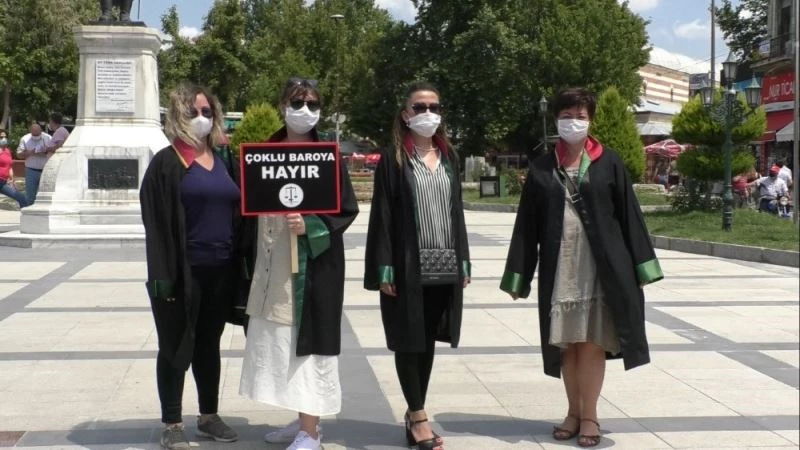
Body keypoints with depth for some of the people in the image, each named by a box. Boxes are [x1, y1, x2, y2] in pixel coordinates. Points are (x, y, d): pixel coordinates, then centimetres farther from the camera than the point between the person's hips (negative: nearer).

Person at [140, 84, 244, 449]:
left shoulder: (222, 161, 11)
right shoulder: (166, 163, -6)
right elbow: (155, 222, -11)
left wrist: (238, 264, 7)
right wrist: (163, 274, -18)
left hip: (220, 271, 5)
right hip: (183, 271, -5)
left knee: (209, 346, 16)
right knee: (176, 348, 4)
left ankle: (208, 416, 28)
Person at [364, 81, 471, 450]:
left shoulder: (449, 157, 11)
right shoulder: (393, 160, -3)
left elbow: (456, 210, 14)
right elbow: (382, 216, -6)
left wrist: (464, 261, 9)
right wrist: (384, 268, -13)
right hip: (407, 265, -5)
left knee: (428, 341, 11)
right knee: (409, 341, 1)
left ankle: (414, 412, 22)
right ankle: (418, 417, 9)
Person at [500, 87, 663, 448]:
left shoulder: (608, 163, 2)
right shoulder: (542, 168, 6)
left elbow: (628, 214, 1)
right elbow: (527, 224, 6)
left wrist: (640, 266, -2)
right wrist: (517, 275, 3)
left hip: (600, 266, -2)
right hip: (559, 268, 2)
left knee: (592, 341, 1)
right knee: (567, 342, 8)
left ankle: (589, 415, 12)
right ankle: (574, 411, 21)